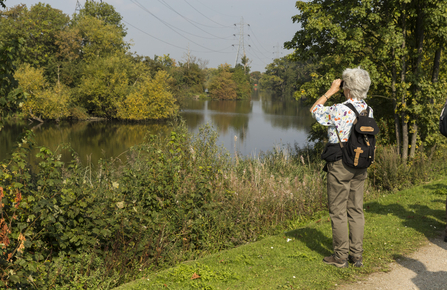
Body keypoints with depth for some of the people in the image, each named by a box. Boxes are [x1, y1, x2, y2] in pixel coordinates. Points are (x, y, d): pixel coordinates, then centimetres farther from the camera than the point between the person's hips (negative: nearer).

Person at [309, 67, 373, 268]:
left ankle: (340, 257, 8)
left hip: (339, 165, -6)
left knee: (338, 211, 2)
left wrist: (331, 91, 3)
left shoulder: (339, 110, -18)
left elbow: (315, 111, -1)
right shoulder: (368, 110, 1)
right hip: (360, 165, 6)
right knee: (356, 210, 12)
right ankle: (357, 255, 18)